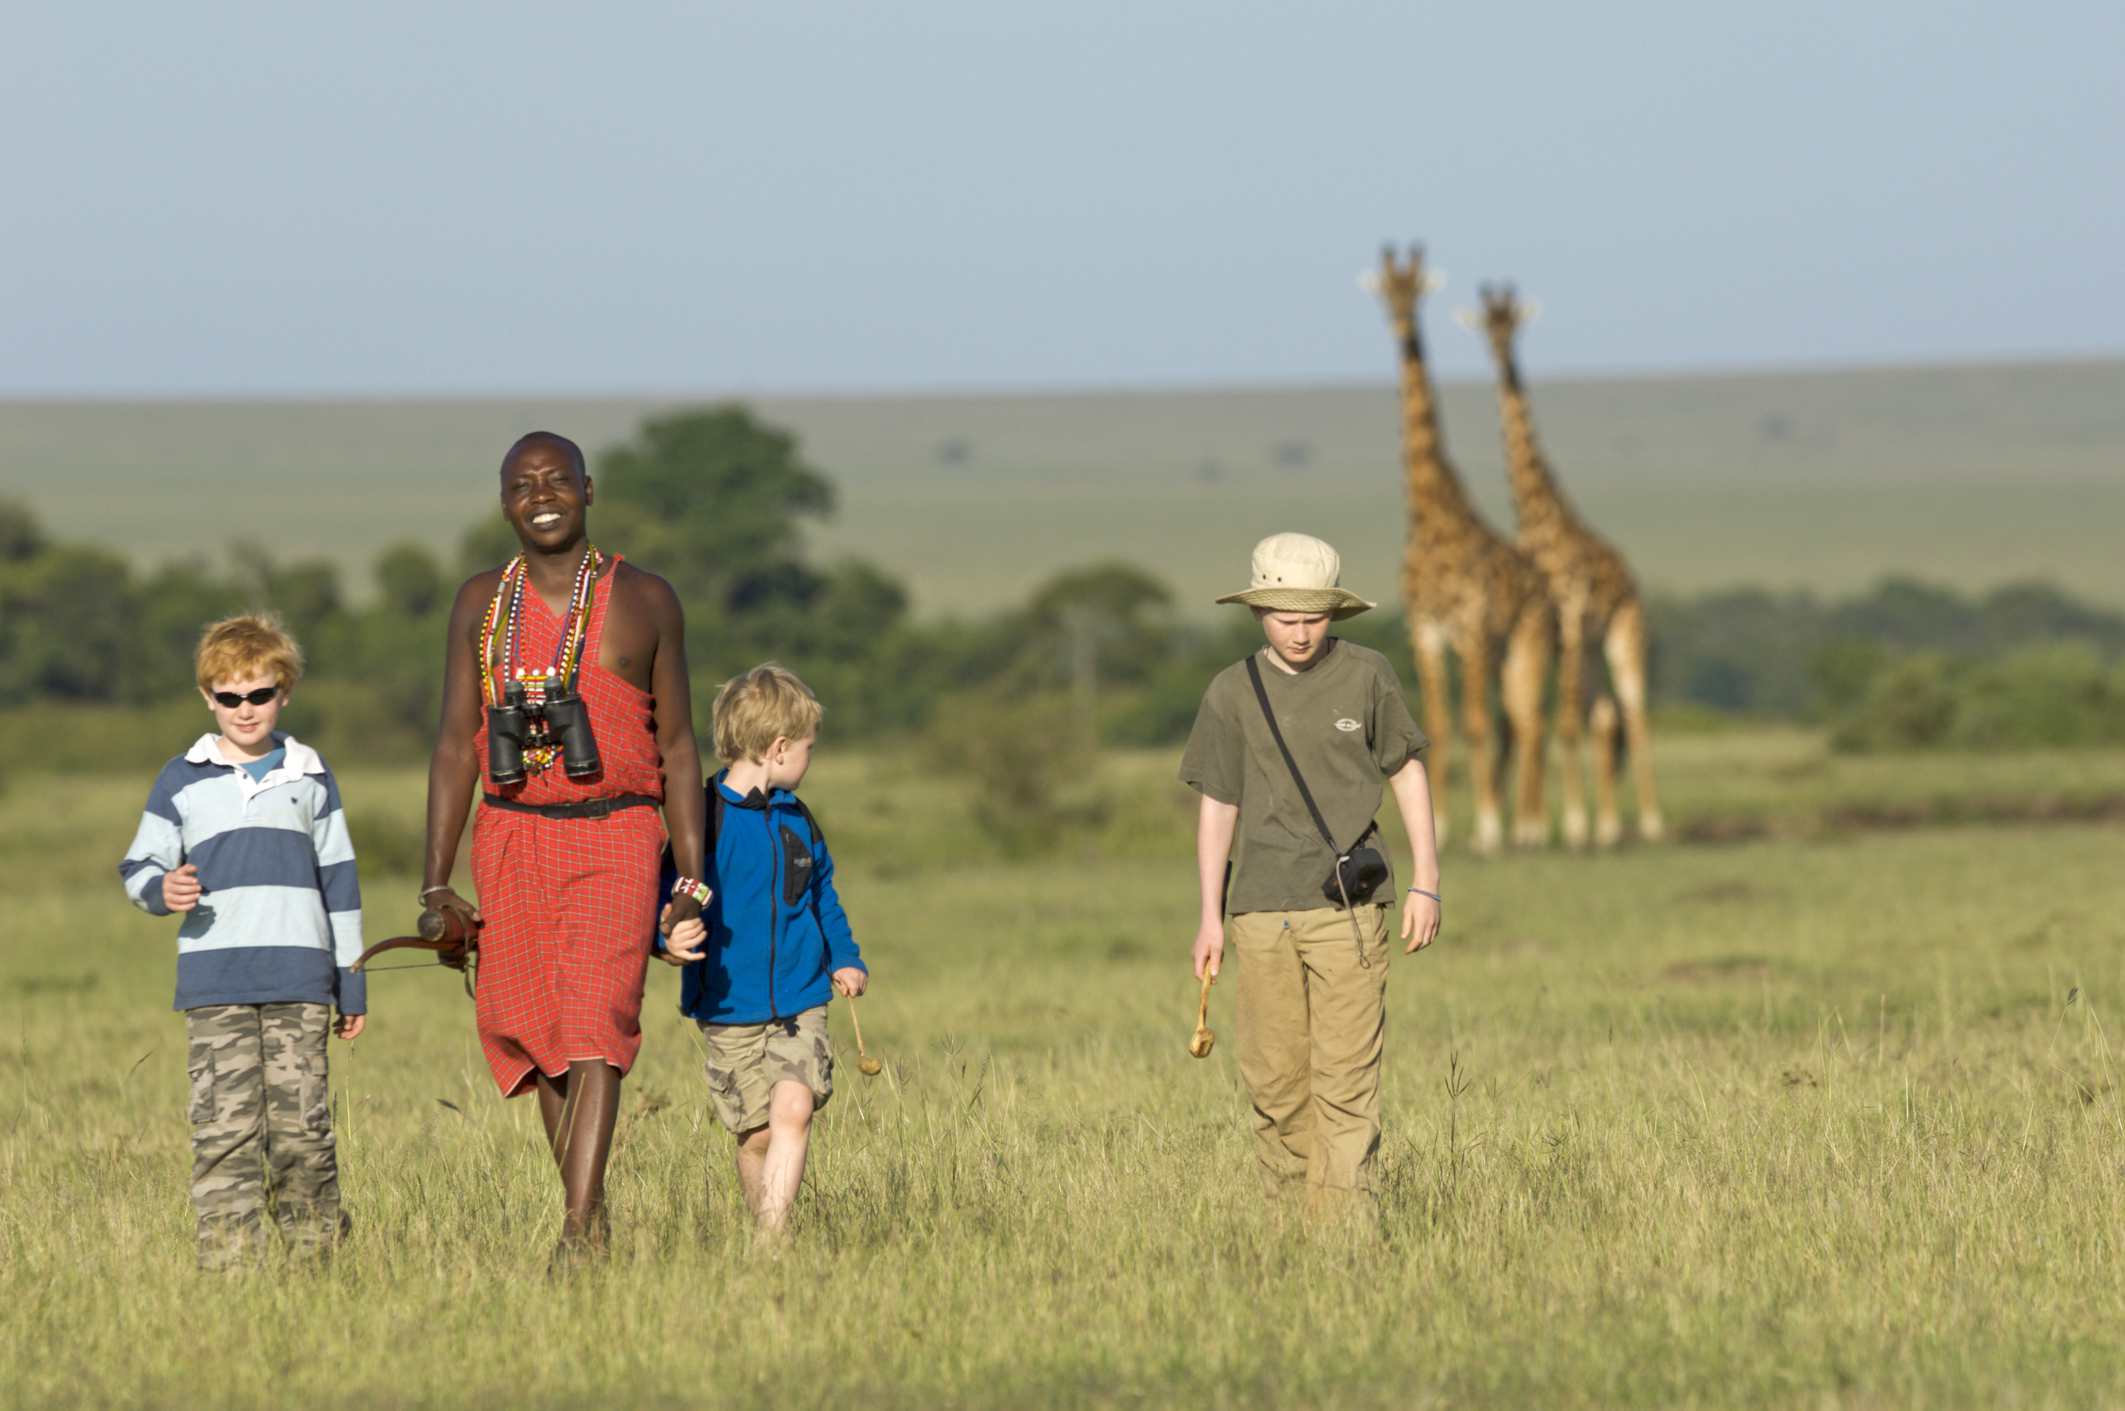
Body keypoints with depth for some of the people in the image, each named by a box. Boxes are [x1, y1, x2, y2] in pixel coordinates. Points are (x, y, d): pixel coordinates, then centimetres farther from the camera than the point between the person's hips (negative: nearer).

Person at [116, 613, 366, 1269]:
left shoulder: (309, 776, 13)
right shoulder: (183, 780, 9)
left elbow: (339, 881, 16)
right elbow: (139, 865, 10)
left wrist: (351, 982, 14)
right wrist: (162, 889, -15)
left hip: (298, 980, 1)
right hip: (214, 982, -1)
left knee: (301, 1123, -2)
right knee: (225, 1126, -7)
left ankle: (318, 1252, 8)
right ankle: (229, 1259, -8)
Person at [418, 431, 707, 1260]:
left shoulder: (644, 601, 3)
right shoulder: (482, 605, 8)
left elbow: (677, 747, 6)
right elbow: (456, 746, 7)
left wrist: (693, 880, 0)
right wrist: (436, 883, -1)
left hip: (614, 840, -3)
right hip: (513, 841, 3)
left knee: (595, 1027, -16)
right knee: (531, 1034, 5)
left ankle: (576, 1232, -22)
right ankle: (592, 1213, 21)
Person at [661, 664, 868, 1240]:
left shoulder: (796, 819, 9)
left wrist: (845, 958, 15)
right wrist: (671, 940, -31)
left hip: (800, 1002, 3)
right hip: (730, 1012, -3)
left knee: (793, 1108, -18)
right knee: (756, 1134, 3)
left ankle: (771, 1241, -22)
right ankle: (764, 1227, 23)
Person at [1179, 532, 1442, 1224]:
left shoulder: (1366, 676, 3)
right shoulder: (1232, 693, 5)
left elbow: (1407, 773, 11)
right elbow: (1217, 805, 10)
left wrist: (1425, 882, 7)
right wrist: (1211, 916, 8)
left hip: (1347, 906, -2)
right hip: (1262, 908, 2)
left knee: (1345, 1076, -8)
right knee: (1274, 1078, 4)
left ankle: (1345, 1223, -8)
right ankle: (1289, 1211, 18)